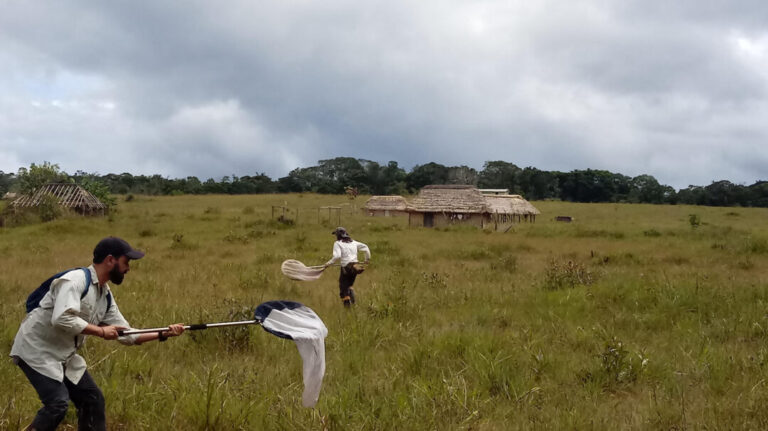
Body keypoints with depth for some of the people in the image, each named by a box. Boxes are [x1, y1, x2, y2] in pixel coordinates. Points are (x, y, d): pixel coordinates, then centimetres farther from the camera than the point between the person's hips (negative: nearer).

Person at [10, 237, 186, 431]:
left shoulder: (105, 296, 6)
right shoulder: (75, 280, -20)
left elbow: (127, 335, 11)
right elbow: (62, 319, -34)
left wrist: (163, 334, -1)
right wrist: (101, 331, -24)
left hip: (63, 356, 9)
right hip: (36, 351, -9)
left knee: (93, 399, 9)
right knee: (58, 403, -21)